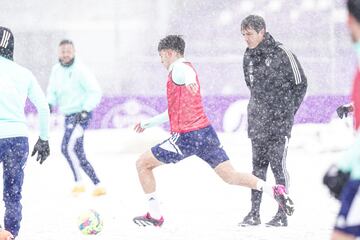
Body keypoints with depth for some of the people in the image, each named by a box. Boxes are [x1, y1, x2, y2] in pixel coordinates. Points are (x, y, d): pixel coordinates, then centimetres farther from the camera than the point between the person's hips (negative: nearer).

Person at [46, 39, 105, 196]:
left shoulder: (80, 70, -12)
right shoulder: (56, 70, 8)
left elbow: (95, 92, -14)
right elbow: (52, 91, 16)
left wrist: (85, 110, -23)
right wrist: (50, 104, -4)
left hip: (81, 115, -8)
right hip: (68, 117, 8)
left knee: (68, 148, -22)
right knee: (78, 154, 10)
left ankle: (78, 182, -17)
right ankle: (98, 185, 18)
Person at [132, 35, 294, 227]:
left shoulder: (178, 68, -4)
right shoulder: (186, 69, 26)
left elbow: (186, 72, -34)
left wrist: (189, 80, -59)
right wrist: (149, 123, 43)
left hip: (186, 137, -9)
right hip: (206, 132, 9)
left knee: (142, 164, 5)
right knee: (230, 176, 2)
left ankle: (155, 215, 5)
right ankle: (274, 190, -17)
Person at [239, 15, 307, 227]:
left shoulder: (281, 54, -10)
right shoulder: (249, 57, 9)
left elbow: (301, 83, -4)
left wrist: (288, 112, -4)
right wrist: (257, 109, 14)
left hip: (279, 121, -6)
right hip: (257, 121, 6)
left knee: (278, 164, -6)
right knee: (258, 165, 7)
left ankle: (282, 215, -2)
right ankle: (254, 213, 10)